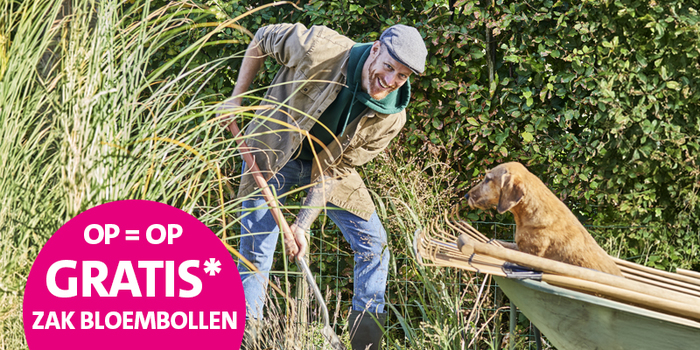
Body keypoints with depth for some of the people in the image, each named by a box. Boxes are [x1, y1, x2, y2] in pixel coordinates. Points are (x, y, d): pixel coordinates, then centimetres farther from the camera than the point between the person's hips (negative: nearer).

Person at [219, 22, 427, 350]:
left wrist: (303, 224, -24)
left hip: (328, 162, 3)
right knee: (255, 253, -6)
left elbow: (335, 169, -16)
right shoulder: (320, 47, -30)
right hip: (273, 152, -3)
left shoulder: (391, 117, -21)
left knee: (373, 243, -2)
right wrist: (236, 98, -11)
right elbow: (263, 38, -11)